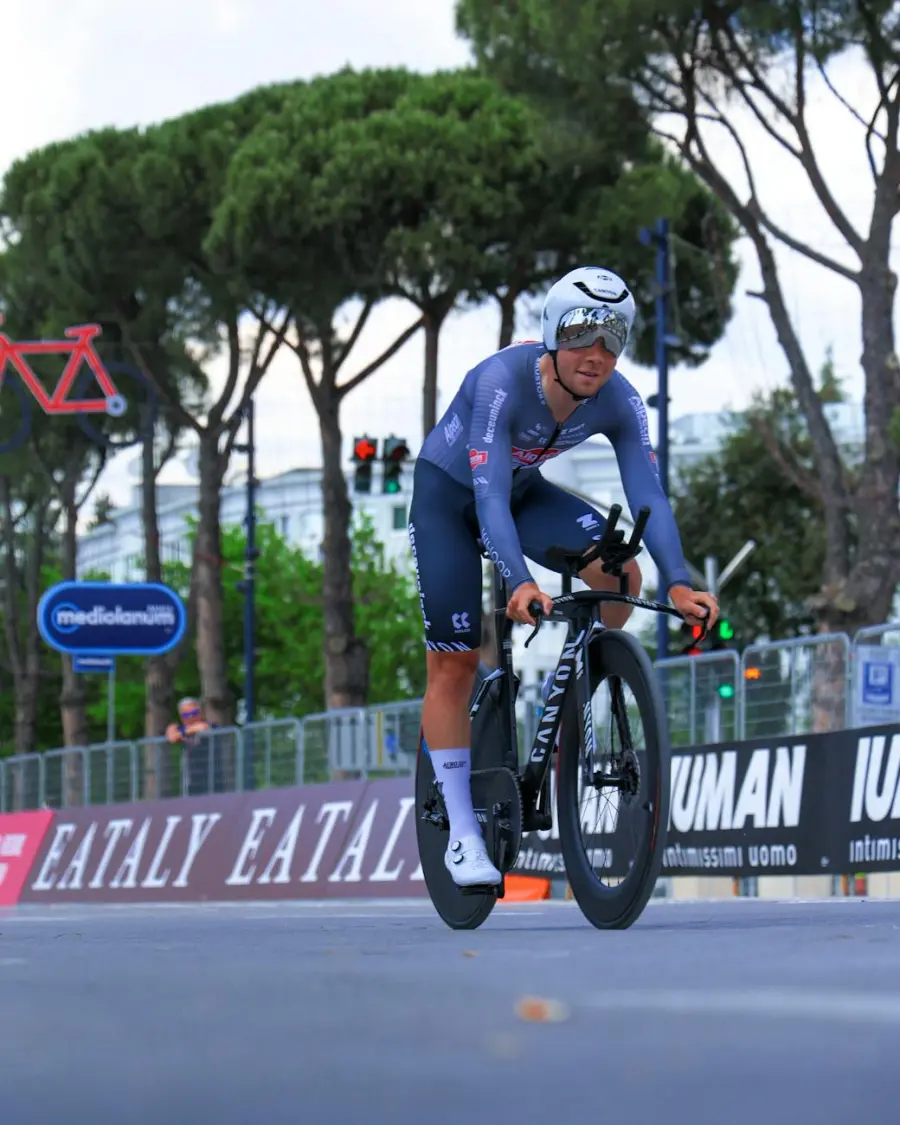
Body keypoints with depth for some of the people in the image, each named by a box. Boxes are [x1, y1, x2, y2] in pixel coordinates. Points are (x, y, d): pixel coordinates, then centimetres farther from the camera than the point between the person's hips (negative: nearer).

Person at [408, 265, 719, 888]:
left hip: (523, 491, 4)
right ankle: (461, 833, 0)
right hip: (448, 494, -4)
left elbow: (648, 493, -27)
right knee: (453, 663, -8)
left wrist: (679, 582, -43)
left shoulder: (620, 403, -21)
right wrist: (519, 583, -56)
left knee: (620, 570, -22)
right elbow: (489, 494, -42)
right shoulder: (502, 382, -35)